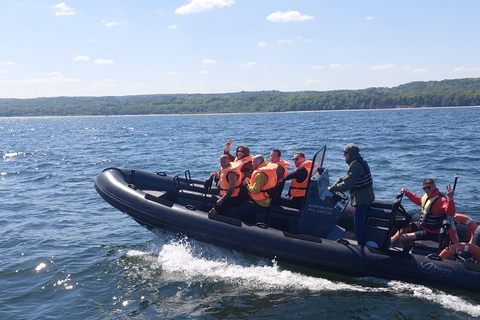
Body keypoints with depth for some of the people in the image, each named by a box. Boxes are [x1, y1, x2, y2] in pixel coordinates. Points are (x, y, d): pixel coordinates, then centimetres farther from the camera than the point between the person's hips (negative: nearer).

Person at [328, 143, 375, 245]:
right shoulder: (359, 162, 12)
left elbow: (347, 183, -27)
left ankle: (362, 246, 1)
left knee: (358, 224, -5)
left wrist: (333, 188, -18)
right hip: (367, 197, 11)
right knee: (362, 222, 20)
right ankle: (364, 243, 30)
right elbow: (346, 177, 16)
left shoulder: (356, 166, -22)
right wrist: (335, 186, 8)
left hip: (362, 199, -11)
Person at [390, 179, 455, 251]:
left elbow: (451, 212, -45)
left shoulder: (441, 200, -28)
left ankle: (408, 250, 21)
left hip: (431, 233, -9)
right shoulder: (427, 196, 1)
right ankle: (391, 240, 43)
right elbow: (418, 200, 25)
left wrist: (451, 199, -61)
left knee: (403, 238, -11)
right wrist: (407, 193, 21)